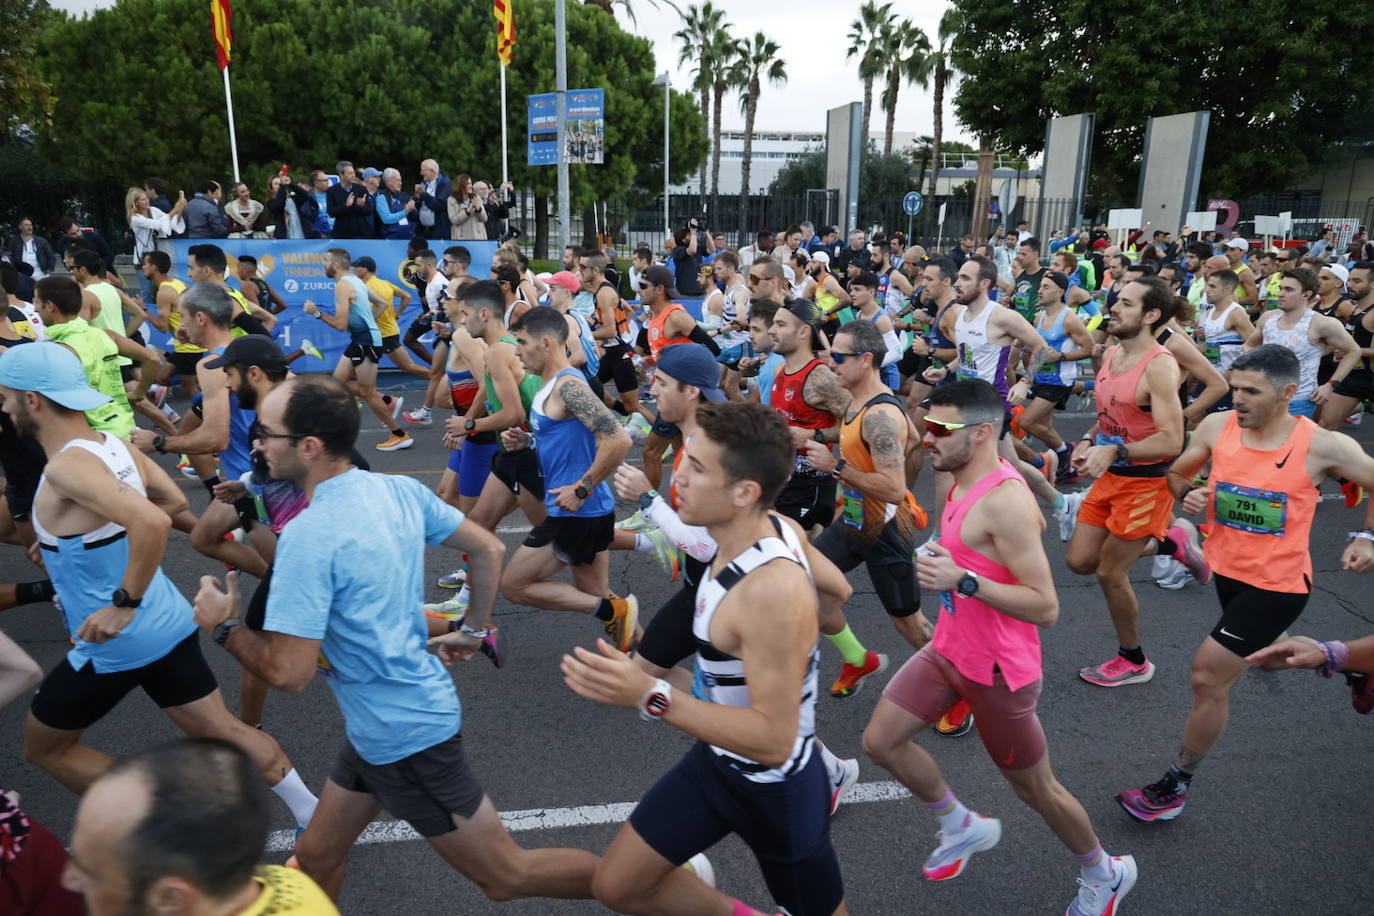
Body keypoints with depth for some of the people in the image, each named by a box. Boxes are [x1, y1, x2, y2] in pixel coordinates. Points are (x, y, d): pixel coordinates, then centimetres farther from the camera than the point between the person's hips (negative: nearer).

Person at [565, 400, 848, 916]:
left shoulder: (774, 591, -37)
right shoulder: (775, 528, -12)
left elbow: (774, 740, -33)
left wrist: (648, 696, -39)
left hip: (774, 789, -8)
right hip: (714, 761, 8)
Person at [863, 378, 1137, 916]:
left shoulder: (1004, 502, -27)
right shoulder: (964, 483, 1)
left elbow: (1046, 609, -27)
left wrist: (963, 580, -34)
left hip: (997, 671, -9)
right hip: (948, 650, 9)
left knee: (1035, 790, 12)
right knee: (880, 741, 10)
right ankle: (964, 827, 33)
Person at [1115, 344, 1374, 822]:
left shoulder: (1321, 446, -19)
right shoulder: (1217, 427, -10)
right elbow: (1176, 473, 6)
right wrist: (1188, 493, -15)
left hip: (1277, 584, -6)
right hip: (1228, 570, 6)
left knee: (1208, 676, -9)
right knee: (1272, 656, 31)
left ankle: (1175, 787, 7)